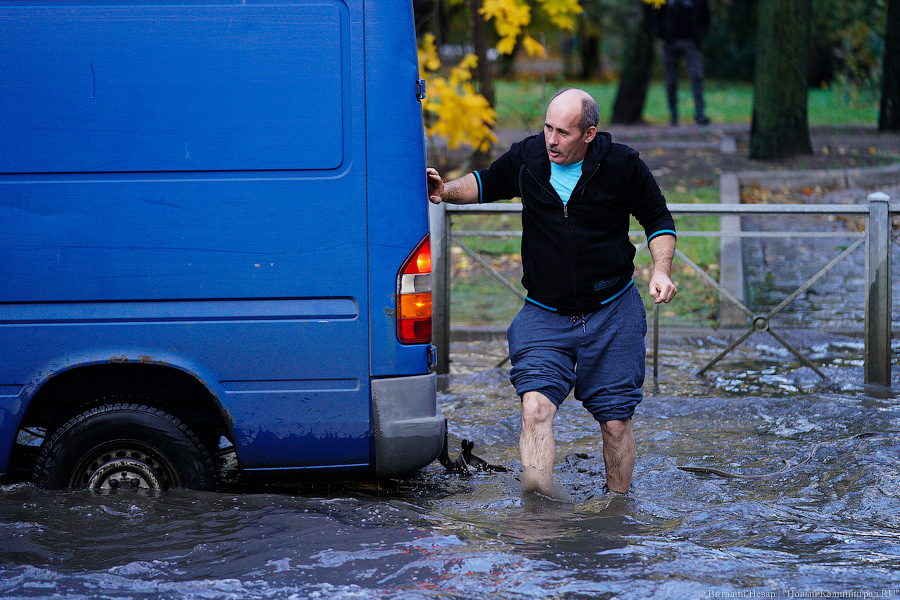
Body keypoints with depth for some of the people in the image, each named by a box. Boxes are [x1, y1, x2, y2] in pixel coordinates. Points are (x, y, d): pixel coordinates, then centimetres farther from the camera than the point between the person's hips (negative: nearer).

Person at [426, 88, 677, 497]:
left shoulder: (622, 165, -8)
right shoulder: (527, 158, -2)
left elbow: (658, 220, 5)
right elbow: (486, 184, 19)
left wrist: (661, 271, -10)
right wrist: (446, 191, 1)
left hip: (612, 313, -1)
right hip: (544, 315, 1)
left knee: (616, 421, 5)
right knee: (535, 405, -22)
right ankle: (538, 489, -35)